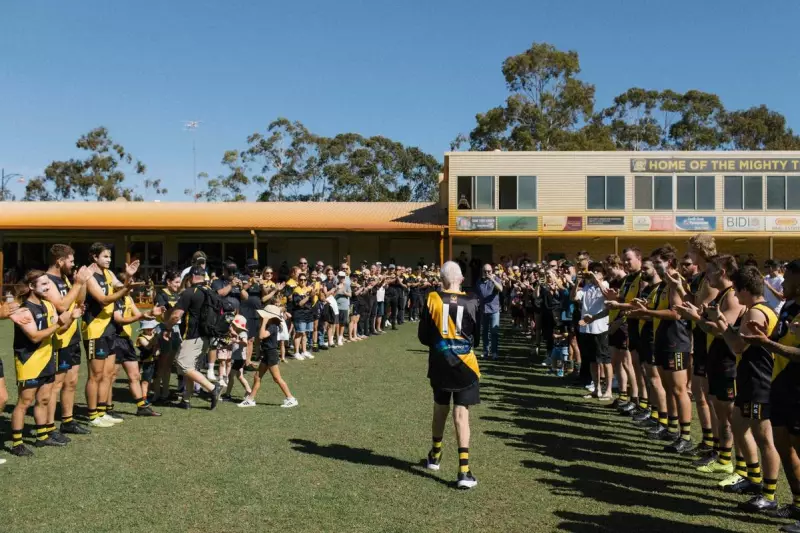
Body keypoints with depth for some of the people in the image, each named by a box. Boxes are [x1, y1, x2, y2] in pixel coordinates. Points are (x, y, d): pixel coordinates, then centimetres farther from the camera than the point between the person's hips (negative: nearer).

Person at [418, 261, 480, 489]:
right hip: (464, 363, -2)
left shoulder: (432, 299, -7)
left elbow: (423, 336, 0)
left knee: (440, 408, 20)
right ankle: (464, 470, -8)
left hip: (439, 363, 2)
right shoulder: (470, 302, -8)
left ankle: (435, 455, 38)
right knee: (461, 414, -1)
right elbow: (477, 334, 4)